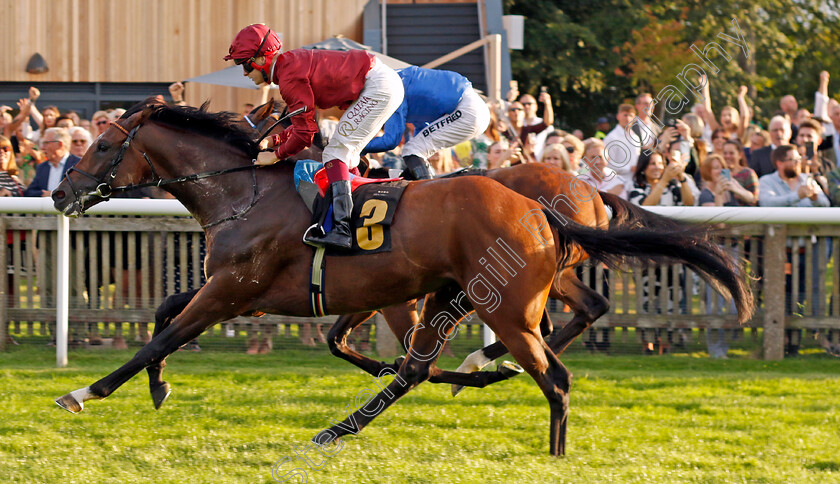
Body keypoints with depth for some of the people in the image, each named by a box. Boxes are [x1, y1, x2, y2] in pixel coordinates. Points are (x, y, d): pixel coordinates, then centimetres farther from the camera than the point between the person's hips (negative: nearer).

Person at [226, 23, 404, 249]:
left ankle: (341, 229, -22)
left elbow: (305, 133, -13)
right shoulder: (292, 61, 15)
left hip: (379, 87, -10)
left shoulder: (289, 77, -16)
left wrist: (276, 155, 0)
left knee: (335, 152, -13)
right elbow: (306, 123, 20)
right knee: (345, 156, 18)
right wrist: (273, 141, 11)